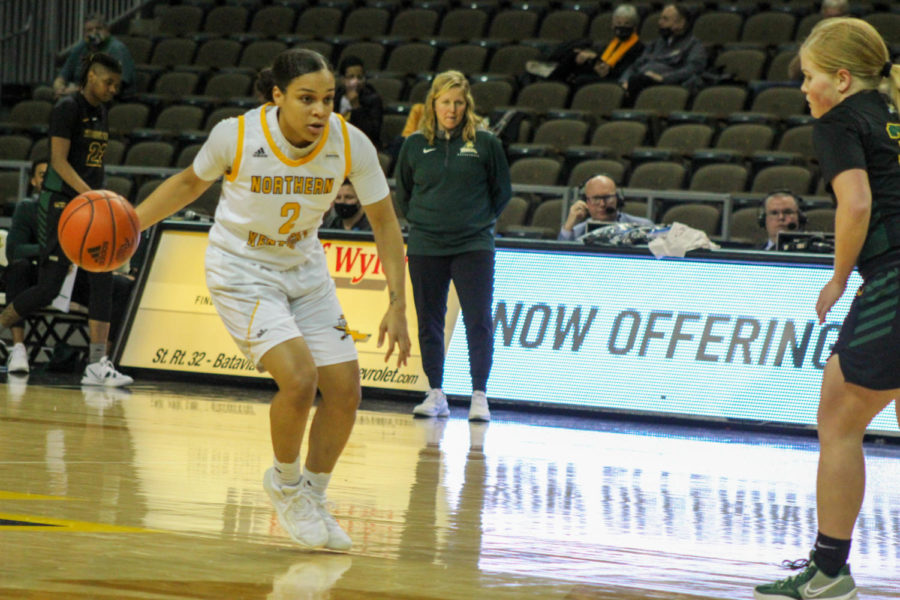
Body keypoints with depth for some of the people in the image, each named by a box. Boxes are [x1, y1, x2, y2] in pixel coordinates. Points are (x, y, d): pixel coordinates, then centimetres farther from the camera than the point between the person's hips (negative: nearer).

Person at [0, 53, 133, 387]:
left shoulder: (100, 112, 15)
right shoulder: (68, 108, -10)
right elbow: (59, 160, -18)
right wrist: (89, 194, -30)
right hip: (61, 205, -8)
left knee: (103, 281, -5)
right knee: (48, 288, -9)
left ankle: (97, 365, -7)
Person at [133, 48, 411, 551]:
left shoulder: (351, 145, -18)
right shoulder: (236, 135, -23)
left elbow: (385, 224, -5)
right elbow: (192, 182, -1)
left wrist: (397, 306, -10)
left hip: (305, 270, 4)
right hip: (241, 270, -4)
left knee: (345, 389, -1)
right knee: (299, 377, -22)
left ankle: (313, 498, 22)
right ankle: (286, 483, 5)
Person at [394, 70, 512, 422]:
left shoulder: (484, 142, -1)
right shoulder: (415, 144, 3)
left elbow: (502, 191, 8)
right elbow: (403, 192, 16)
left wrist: (481, 221, 6)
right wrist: (421, 221, 10)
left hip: (473, 246, -2)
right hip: (425, 248, 2)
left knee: (478, 321, -7)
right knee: (429, 323, 5)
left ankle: (479, 397, -2)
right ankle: (435, 395, 14)